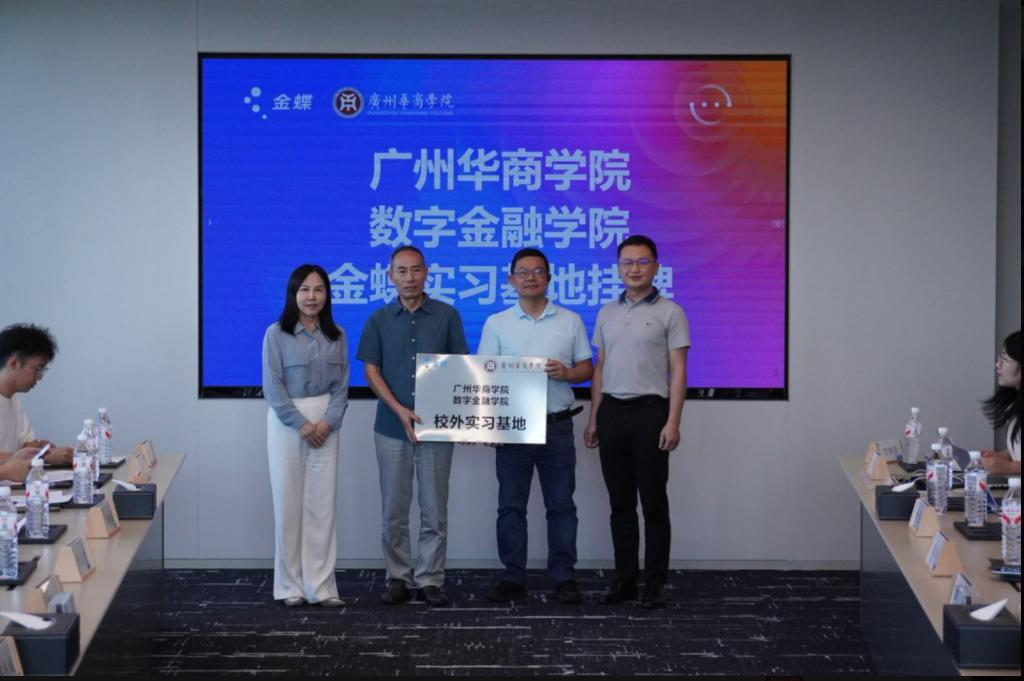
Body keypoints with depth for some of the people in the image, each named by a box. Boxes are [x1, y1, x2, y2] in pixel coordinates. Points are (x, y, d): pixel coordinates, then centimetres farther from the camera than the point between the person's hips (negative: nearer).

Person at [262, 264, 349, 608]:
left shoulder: (336, 335, 7)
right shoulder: (276, 334, -4)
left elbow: (342, 385, 5)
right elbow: (273, 387, -8)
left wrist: (328, 421, -10)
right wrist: (301, 425, -12)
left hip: (325, 422, 3)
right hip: (286, 422, -3)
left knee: (323, 505, 2)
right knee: (288, 504, 0)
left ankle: (321, 586, 6)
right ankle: (290, 585, 9)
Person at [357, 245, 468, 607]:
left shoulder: (447, 316, 3)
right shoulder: (379, 320, 5)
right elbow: (371, 371, 2)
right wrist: (400, 410, -12)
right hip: (391, 427, 1)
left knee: (434, 509, 2)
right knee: (394, 510, 5)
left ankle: (430, 580, 10)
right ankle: (398, 578, 14)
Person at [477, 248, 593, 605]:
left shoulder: (570, 321, 6)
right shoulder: (496, 324, 5)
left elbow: (586, 368, 8)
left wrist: (567, 373, -14)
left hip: (557, 426, 0)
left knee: (561, 505, 4)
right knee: (511, 505, 4)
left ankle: (564, 577, 11)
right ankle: (513, 577, 11)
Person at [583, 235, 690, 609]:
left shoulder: (670, 312, -3)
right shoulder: (607, 313, 12)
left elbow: (678, 371, -7)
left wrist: (673, 421, -15)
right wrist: (593, 419, 11)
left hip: (650, 411, -5)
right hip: (612, 411, 5)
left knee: (653, 502, 0)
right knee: (620, 503, 9)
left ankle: (655, 583, 7)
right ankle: (624, 579, 17)